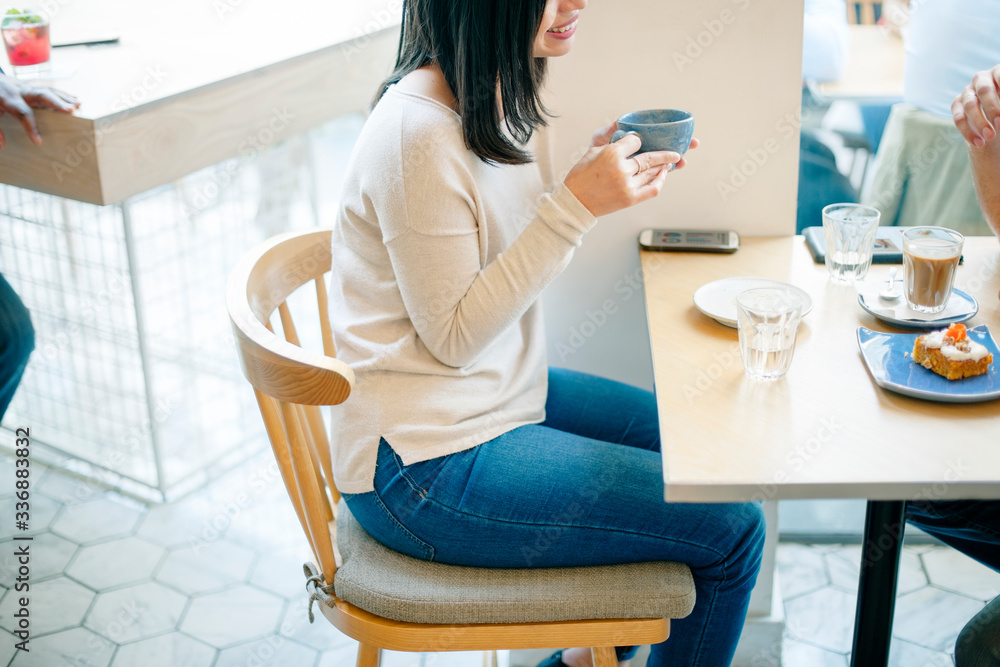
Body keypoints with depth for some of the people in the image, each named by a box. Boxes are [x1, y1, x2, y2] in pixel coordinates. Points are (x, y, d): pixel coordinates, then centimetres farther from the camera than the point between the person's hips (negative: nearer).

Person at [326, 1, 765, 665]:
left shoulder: (501, 95, 3)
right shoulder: (419, 135, -25)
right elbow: (453, 336, -20)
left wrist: (602, 176, -4)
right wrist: (578, 204, -25)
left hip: (506, 392, 10)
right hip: (424, 465, -10)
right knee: (734, 529, -8)